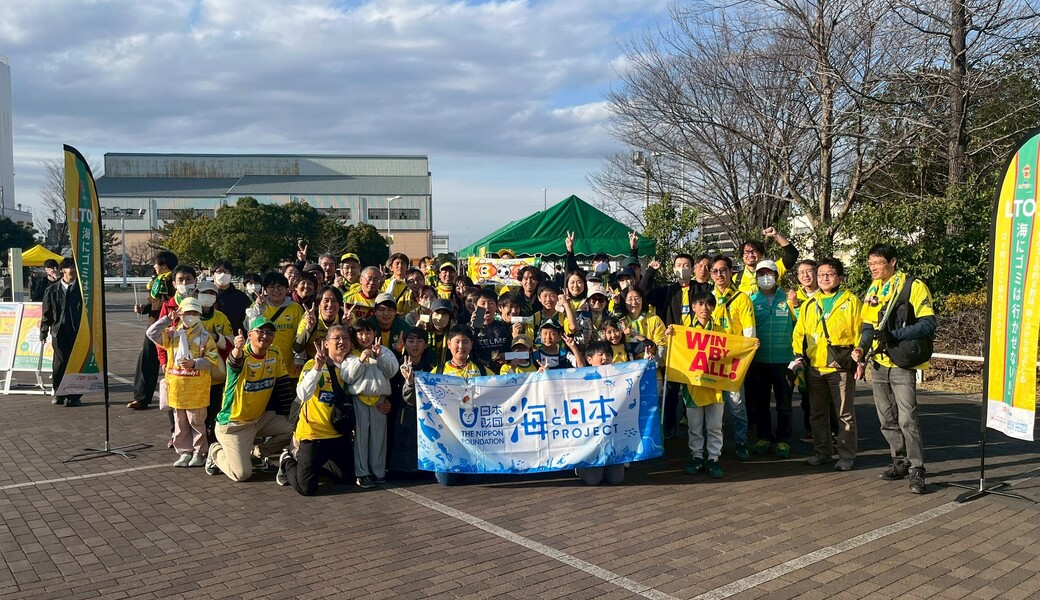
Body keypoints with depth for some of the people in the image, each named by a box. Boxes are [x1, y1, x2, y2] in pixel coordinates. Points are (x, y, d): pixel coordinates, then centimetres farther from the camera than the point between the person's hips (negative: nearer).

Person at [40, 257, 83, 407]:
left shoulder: (81, 288, 4)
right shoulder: (52, 290, 7)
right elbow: (47, 313, 10)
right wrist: (43, 332, 8)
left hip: (77, 331, -1)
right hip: (59, 331, 1)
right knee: (60, 362, 2)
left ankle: (73, 396, 6)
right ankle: (59, 394, 16)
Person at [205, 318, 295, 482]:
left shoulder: (275, 353, -3)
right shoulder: (241, 356, -21)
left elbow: (283, 384, 6)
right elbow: (235, 363, -46)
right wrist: (238, 349, -69)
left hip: (261, 418, 6)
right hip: (233, 424, -6)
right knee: (241, 474, -14)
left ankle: (257, 453, 11)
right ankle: (216, 451, 18)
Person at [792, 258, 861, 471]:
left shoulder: (851, 301, 1)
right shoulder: (809, 305, 14)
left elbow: (860, 331, -3)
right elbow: (799, 332, 17)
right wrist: (799, 355, 6)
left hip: (841, 366, -5)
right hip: (814, 367, 5)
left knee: (845, 414, 1)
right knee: (817, 413, 11)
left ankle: (847, 455, 10)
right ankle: (822, 451, 22)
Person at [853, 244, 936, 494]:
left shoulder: (913, 286, -8)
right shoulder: (873, 289, 12)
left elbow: (928, 323, -15)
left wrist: (894, 335, -24)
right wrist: (861, 348, 0)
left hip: (902, 365, -7)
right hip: (878, 364, 7)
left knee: (907, 419, -10)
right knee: (887, 420, 12)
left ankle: (916, 470, -1)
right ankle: (901, 463, 24)